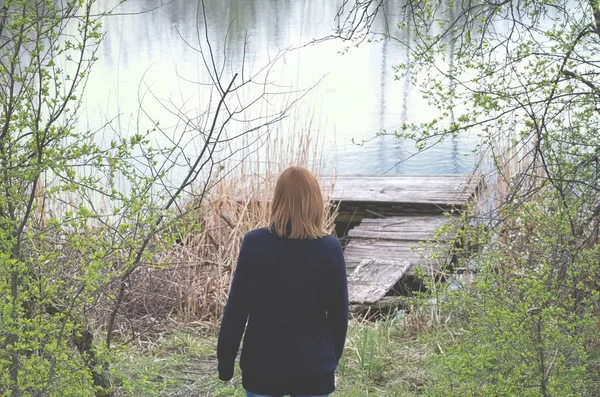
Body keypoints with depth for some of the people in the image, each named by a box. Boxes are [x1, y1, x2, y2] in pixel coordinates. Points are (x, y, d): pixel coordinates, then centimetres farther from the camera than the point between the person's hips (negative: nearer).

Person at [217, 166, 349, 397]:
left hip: (262, 364, 0)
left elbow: (236, 309, -7)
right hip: (313, 366, 1)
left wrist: (225, 362, 4)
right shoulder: (330, 249, -6)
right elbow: (339, 313, 0)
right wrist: (331, 358, 16)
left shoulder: (255, 243, -9)